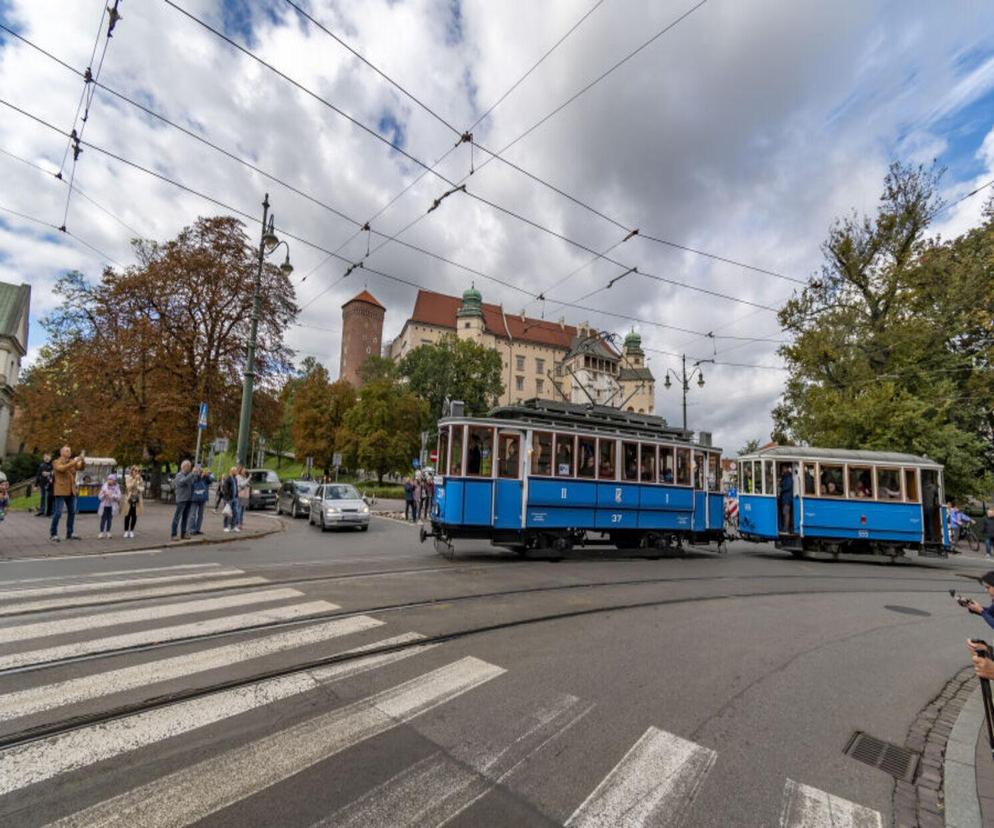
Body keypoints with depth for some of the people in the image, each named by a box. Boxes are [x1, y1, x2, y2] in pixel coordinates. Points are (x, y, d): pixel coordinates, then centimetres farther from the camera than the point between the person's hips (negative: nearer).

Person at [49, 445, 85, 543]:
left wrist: (82, 460, -21)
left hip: (71, 491, 6)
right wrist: (74, 461, -29)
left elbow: (81, 467, -3)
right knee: (58, 513, -6)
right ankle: (53, 534, 4)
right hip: (60, 491, -6)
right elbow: (62, 468, -24)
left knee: (72, 512, 9)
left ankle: (70, 533, 19)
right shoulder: (56, 462, -3)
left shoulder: (72, 462, 12)